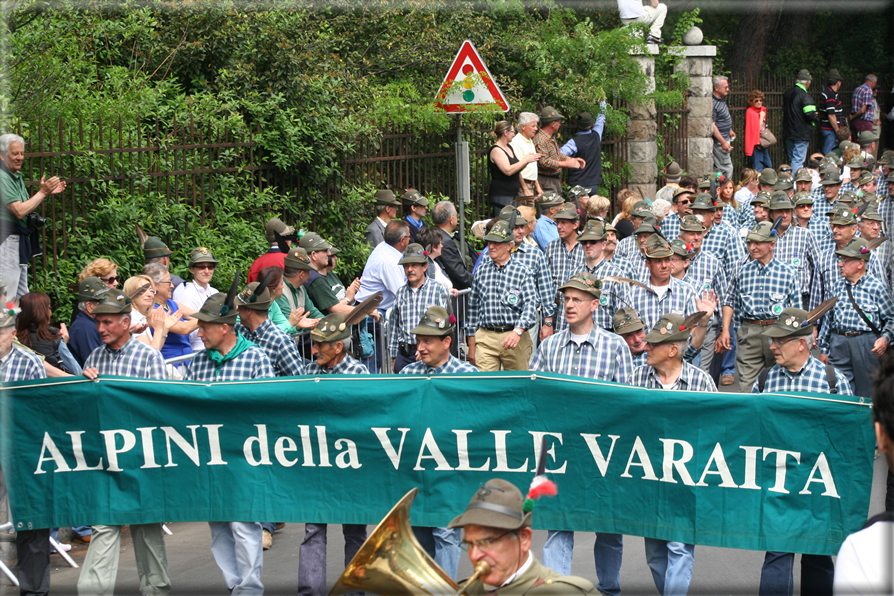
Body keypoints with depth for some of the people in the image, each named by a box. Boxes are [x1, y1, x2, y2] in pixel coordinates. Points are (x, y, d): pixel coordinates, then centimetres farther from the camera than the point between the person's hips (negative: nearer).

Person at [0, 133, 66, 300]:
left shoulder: (17, 176, 15)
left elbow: (26, 205, 20)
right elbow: (19, 211, -22)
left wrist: (46, 192, 7)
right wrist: (42, 192, -14)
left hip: (20, 241, 11)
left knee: (22, 297, 13)